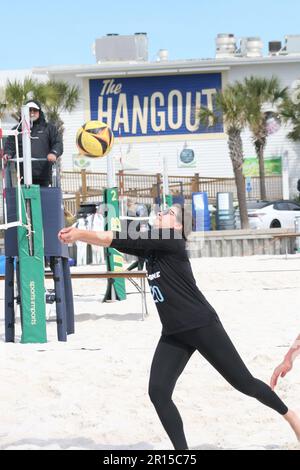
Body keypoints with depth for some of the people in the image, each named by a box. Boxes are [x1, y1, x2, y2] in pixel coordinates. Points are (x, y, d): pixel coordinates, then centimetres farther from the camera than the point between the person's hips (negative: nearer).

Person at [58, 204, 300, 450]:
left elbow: (120, 239, -17)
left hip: (203, 327, -7)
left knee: (244, 382, 3)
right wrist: (78, 234, -6)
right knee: (158, 392, -10)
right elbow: (113, 241, 7)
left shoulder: (170, 240, -14)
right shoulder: (151, 246, 9)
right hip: (173, 335, 7)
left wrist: (79, 234, -11)